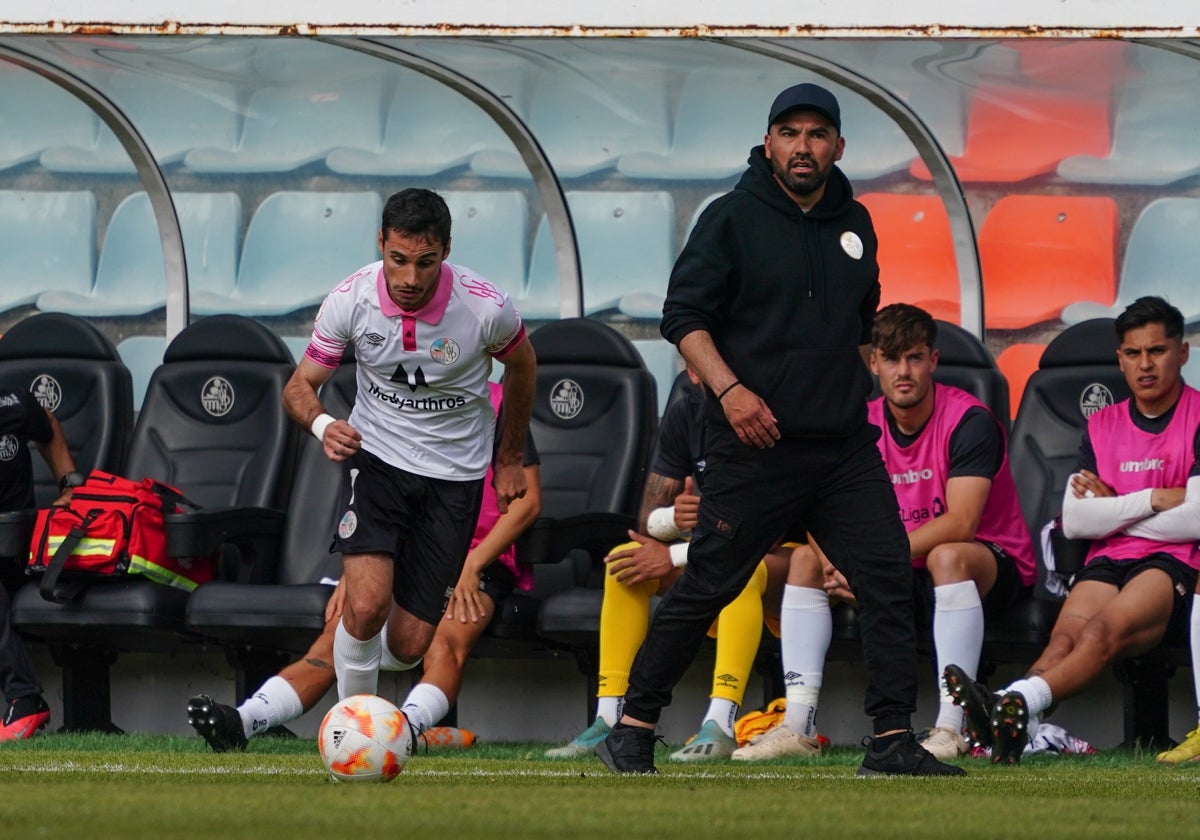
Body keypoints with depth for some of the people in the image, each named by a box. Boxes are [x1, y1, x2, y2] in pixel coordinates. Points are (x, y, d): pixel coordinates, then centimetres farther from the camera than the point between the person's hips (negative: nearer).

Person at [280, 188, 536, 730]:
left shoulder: (486, 309, -18)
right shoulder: (351, 299, -16)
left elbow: (522, 366, 5)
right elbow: (300, 386, -6)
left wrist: (509, 459, 16)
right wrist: (323, 425, -30)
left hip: (454, 476, 0)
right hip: (377, 456, 0)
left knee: (409, 645, -3)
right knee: (366, 605, -24)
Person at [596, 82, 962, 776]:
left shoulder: (855, 224, 14)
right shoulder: (733, 218, -3)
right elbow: (684, 315, -6)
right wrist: (729, 389, -18)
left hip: (846, 449, 5)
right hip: (756, 449, -5)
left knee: (889, 577, -5)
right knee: (706, 588, -2)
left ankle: (893, 742, -2)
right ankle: (633, 730, 9)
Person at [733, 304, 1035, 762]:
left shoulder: (969, 421, -17)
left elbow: (960, 524, -28)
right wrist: (835, 561, -26)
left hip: (994, 568, -6)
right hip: (909, 577, 6)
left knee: (948, 557, -39)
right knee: (806, 558, -9)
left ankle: (950, 730, -40)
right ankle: (797, 726, -17)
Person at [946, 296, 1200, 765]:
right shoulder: (1102, 426, 21)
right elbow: (1075, 521, 9)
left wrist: (1112, 510, 2)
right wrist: (1154, 500, -2)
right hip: (1108, 562, 4)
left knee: (1106, 629, -35)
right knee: (1066, 634, -29)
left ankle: (1019, 704, -62)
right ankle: (1012, 722, -59)